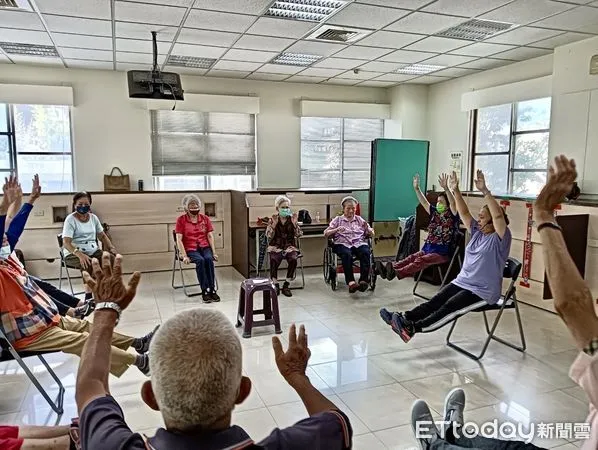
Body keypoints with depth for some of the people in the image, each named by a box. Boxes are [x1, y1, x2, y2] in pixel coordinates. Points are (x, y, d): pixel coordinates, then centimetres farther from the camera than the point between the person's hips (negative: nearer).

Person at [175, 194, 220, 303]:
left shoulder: (205, 218, 10)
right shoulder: (181, 220, 2)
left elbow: (210, 236, 5)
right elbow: (179, 240, -4)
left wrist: (214, 253, -6)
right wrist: (184, 256, -16)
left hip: (205, 247, 2)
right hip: (190, 249, -2)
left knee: (209, 259, -30)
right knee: (200, 260, -32)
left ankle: (212, 290, -26)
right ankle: (205, 291, -28)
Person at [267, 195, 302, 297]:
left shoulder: (292, 219, 5)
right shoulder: (272, 220, 3)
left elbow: (298, 235, 0)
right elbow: (269, 236, -5)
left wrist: (294, 223, -13)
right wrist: (274, 224, -16)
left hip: (290, 247, 1)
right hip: (276, 247, -1)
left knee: (293, 259, -30)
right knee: (274, 260, -32)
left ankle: (286, 286, -14)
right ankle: (275, 285, -13)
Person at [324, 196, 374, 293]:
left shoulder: (359, 219, 24)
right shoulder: (337, 219, 19)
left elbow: (371, 234, 20)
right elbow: (326, 233, 8)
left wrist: (367, 228, -2)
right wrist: (337, 229, -10)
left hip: (359, 243, 2)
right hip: (343, 244, -2)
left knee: (366, 253, -33)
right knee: (347, 254, -37)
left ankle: (364, 281, -42)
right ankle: (351, 282, -47)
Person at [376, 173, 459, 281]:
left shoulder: (452, 215, -1)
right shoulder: (434, 212, 16)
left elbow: (453, 203, -20)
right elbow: (424, 202, 11)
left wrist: (446, 188, -35)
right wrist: (416, 188, -2)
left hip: (442, 253, -6)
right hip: (427, 248, 6)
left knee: (420, 260, -30)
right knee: (411, 257, -20)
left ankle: (398, 273, -53)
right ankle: (387, 268, -42)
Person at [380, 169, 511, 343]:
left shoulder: (500, 238, -9)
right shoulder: (477, 232, 11)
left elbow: (498, 215, -26)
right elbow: (464, 213, 5)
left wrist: (484, 190, -34)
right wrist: (455, 190, -6)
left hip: (483, 291, -7)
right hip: (462, 282, 7)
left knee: (448, 308, -26)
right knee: (434, 302, -12)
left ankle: (413, 328, -39)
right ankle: (402, 318, -24)